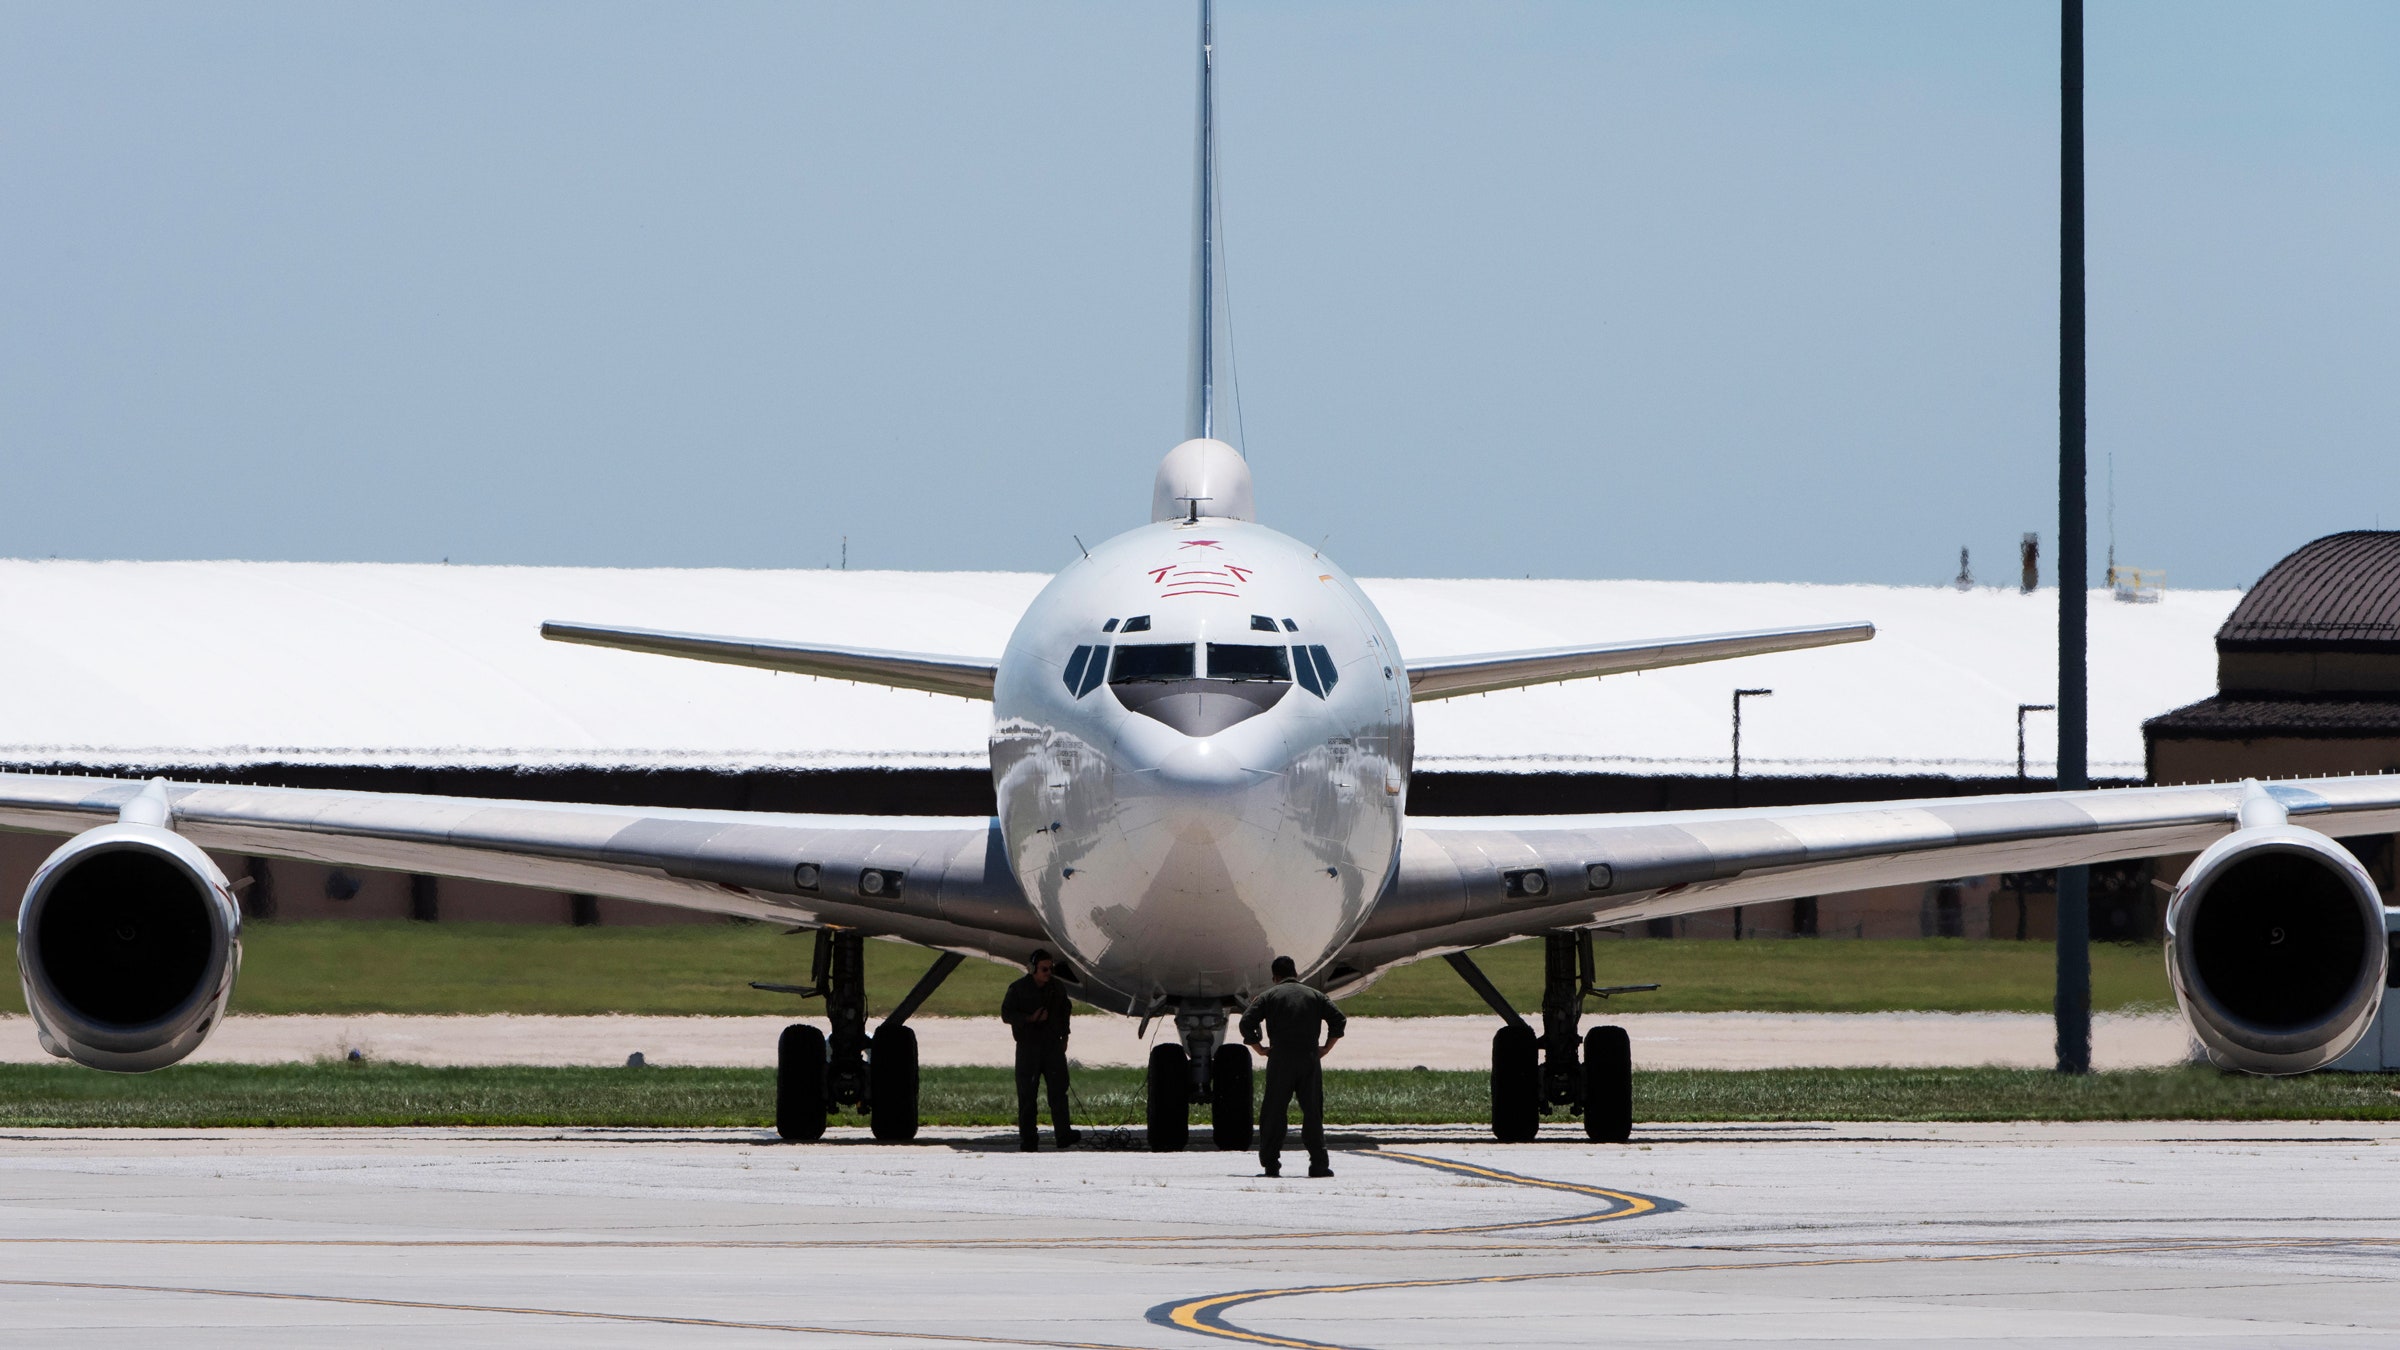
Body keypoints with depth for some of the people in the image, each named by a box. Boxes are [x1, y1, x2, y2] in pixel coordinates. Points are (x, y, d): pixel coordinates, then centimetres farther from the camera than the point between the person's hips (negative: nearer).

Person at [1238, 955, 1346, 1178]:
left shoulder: (1269, 996, 6)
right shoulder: (1314, 996, 11)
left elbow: (1247, 1022, -4)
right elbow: (1339, 1020, 4)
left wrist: (1259, 1048, 5)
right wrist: (1327, 1047, 10)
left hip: (1280, 1060, -1)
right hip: (1310, 1060, 1)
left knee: (1274, 1113, 4)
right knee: (1313, 1113, 3)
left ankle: (1270, 1163, 0)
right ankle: (1319, 1163, -2)